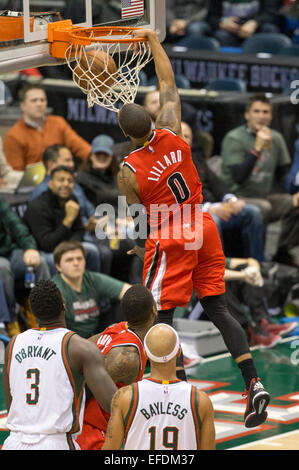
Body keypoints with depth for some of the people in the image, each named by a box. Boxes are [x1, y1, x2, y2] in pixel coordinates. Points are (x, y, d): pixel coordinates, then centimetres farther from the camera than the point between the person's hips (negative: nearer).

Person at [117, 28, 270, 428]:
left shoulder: (129, 171, -17)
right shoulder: (171, 133, -7)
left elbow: (138, 219, -5)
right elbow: (169, 84, 7)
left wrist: (141, 249, 14)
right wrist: (152, 40, 14)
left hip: (170, 241, -5)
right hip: (203, 229, 5)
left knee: (160, 316, 3)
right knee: (218, 308, 10)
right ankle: (253, 383, 0)